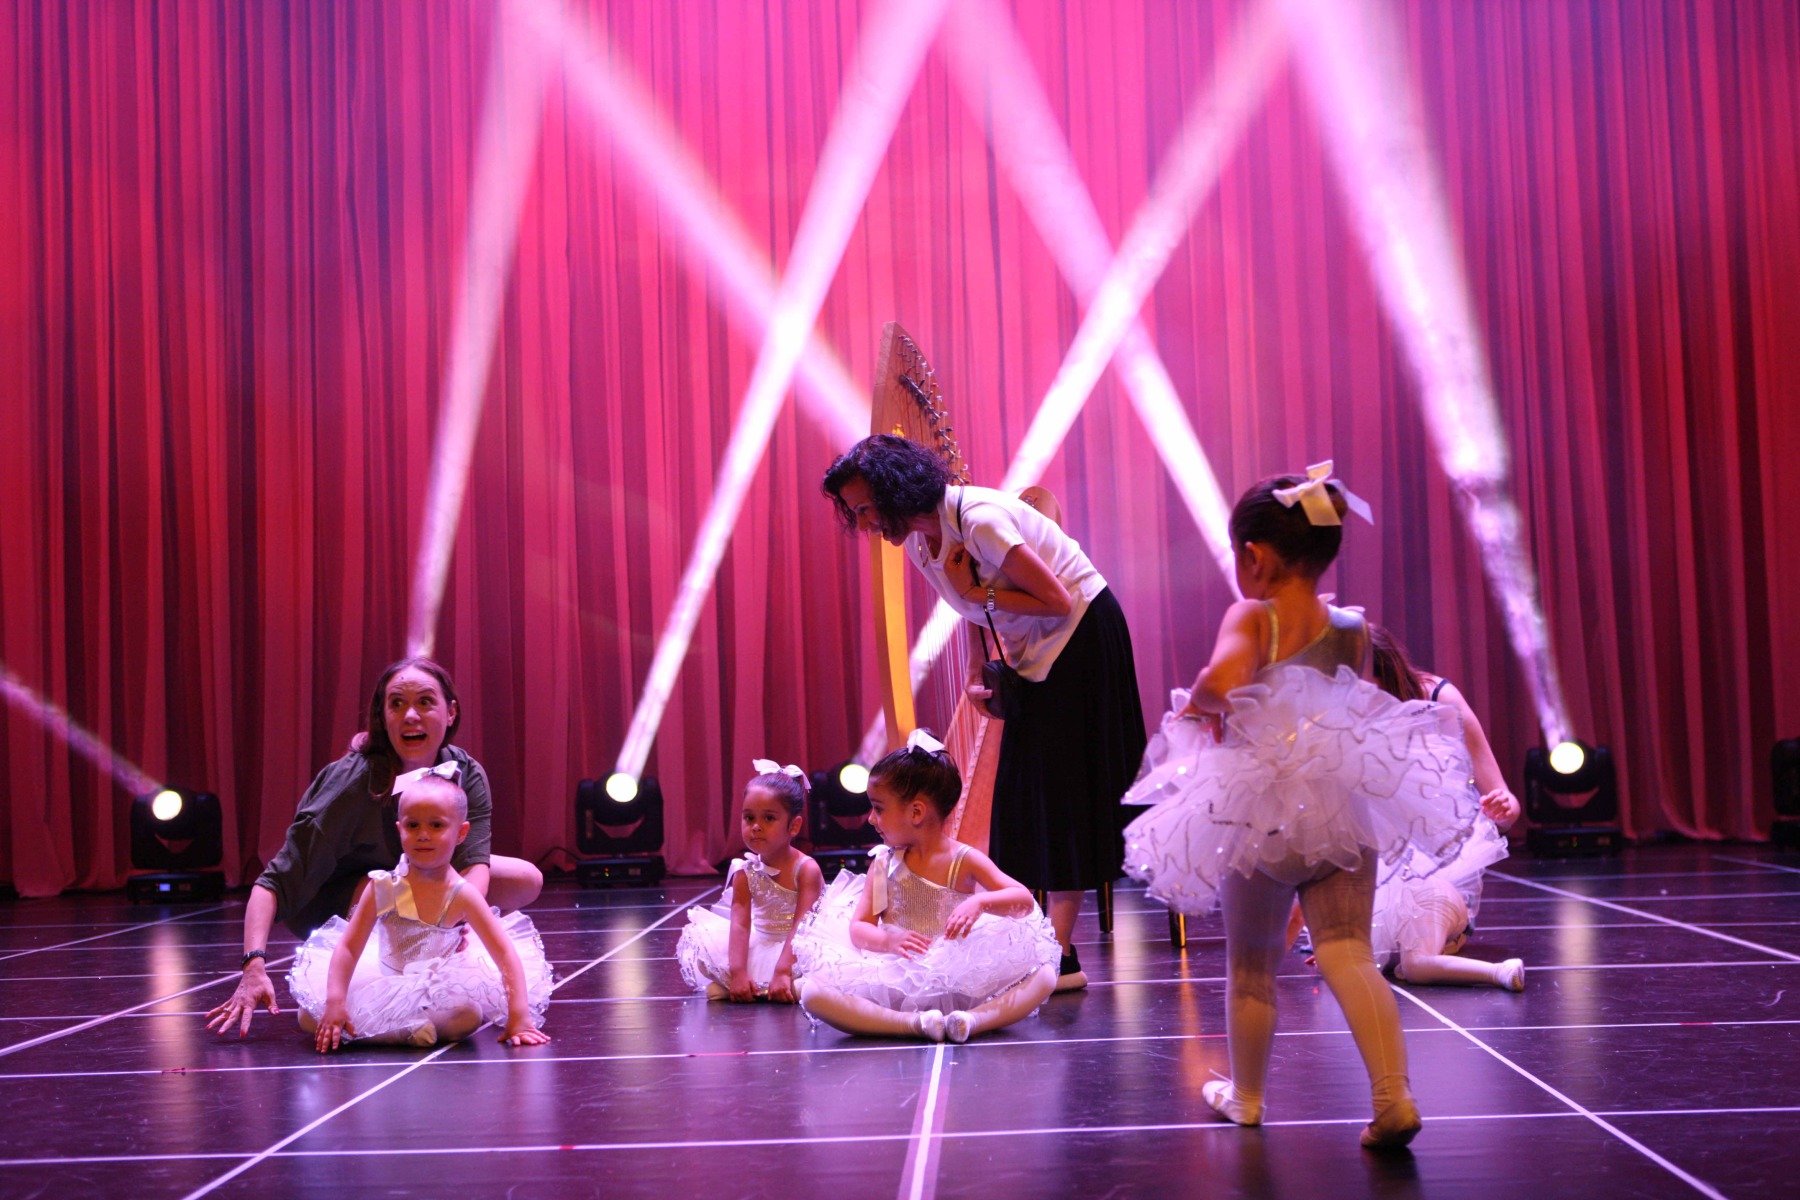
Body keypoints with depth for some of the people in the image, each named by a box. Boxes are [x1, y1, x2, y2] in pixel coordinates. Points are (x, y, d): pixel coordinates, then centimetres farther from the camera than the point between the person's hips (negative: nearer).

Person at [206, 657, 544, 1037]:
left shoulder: (467, 776, -17)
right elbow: (276, 881, -32)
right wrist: (254, 968, -46)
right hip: (331, 899, -5)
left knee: (527, 880, -12)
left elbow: (475, 862, -29)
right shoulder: (352, 781, -30)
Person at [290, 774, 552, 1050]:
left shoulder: (461, 896, -17)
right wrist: (335, 1001, -26)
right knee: (310, 1017, -13)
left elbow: (507, 956, -18)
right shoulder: (383, 888, -12)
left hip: (441, 987, -2)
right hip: (386, 982, 2)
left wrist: (519, 1018, -27)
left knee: (467, 1016, -35)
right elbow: (348, 948, -11)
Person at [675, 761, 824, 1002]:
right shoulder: (745, 872, -5)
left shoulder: (806, 869, -17)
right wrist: (738, 972, -30)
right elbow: (740, 924, -15)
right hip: (760, 944, 4)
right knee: (697, 936, -10)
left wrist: (783, 971, -36)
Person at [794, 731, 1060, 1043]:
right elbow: (858, 928, 3)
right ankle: (915, 1023, -34)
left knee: (1044, 976, -22)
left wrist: (980, 902, -27)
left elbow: (1025, 901, -7)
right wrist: (888, 940, -20)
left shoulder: (964, 860, 0)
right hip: (895, 981, 2)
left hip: (959, 980, -1)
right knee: (812, 993, -25)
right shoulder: (884, 863, 9)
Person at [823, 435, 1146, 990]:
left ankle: (1061, 954, -8)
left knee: (1062, 788, -10)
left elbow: (1056, 600, -25)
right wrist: (976, 672, -1)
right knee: (1024, 792, 5)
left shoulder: (978, 519, -27)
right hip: (1035, 653, 9)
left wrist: (980, 594, -23)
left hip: (1083, 637, -9)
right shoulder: (918, 539, 0)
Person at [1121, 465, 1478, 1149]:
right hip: (1347, 811, 4)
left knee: (1250, 964, 14)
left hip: (1261, 814, -3)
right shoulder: (1353, 630, 6)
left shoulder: (1252, 617, -10)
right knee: (1348, 953, 2)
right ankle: (1394, 1098, -14)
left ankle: (1245, 1096, 31)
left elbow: (1222, 676, -30)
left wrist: (1197, 706, -11)